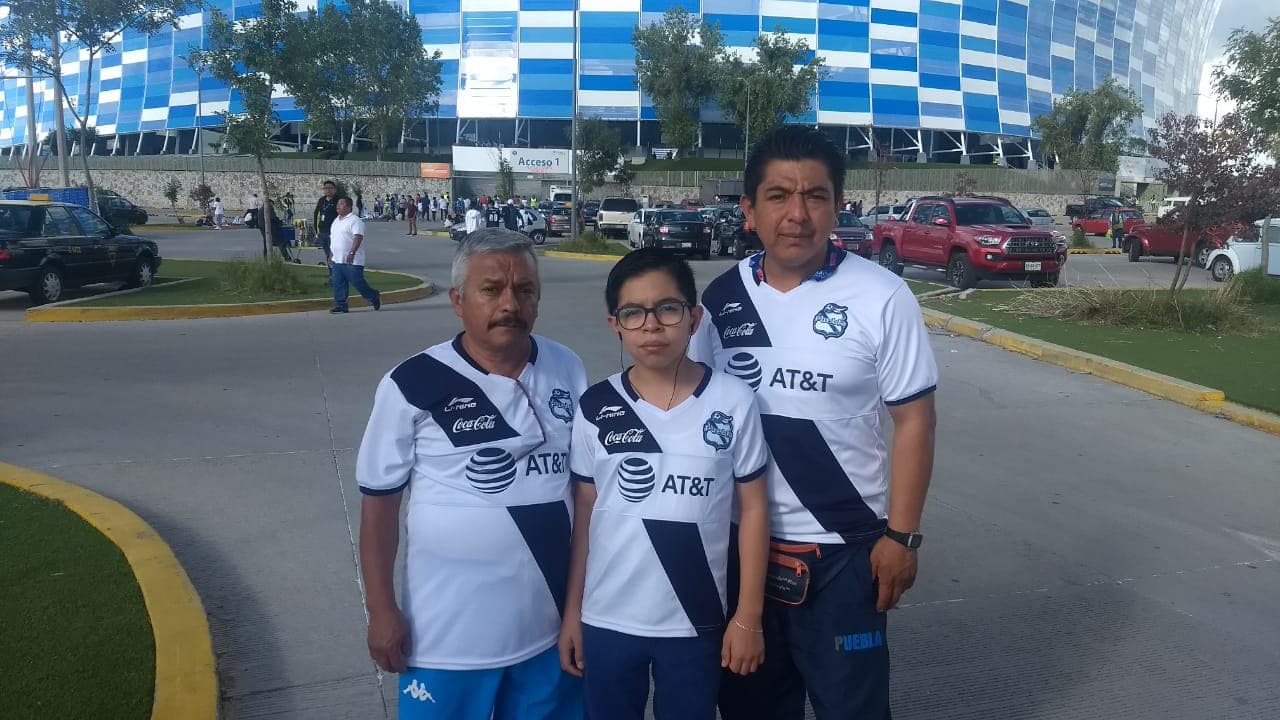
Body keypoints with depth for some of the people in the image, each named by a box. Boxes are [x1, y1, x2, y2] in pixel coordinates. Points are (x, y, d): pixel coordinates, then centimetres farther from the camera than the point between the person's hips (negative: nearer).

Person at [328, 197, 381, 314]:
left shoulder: (355, 221, -12)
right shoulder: (336, 220, 17)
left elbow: (358, 238, -22)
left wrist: (352, 253, -31)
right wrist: (332, 253, 24)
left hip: (352, 261, -8)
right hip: (337, 260, 8)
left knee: (357, 282, -4)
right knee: (338, 284, 5)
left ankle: (374, 297, 16)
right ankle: (340, 306, 11)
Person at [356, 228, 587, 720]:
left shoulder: (568, 369, -2)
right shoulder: (412, 385, -13)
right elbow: (379, 500, -5)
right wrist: (382, 610, -5)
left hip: (550, 622, 4)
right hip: (450, 632, -3)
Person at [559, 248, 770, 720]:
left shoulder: (733, 401, -9)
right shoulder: (595, 408, -5)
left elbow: (753, 509, -3)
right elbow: (583, 513, 3)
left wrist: (748, 617, -3)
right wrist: (571, 611, 4)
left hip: (695, 621, -1)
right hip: (607, 620, 1)